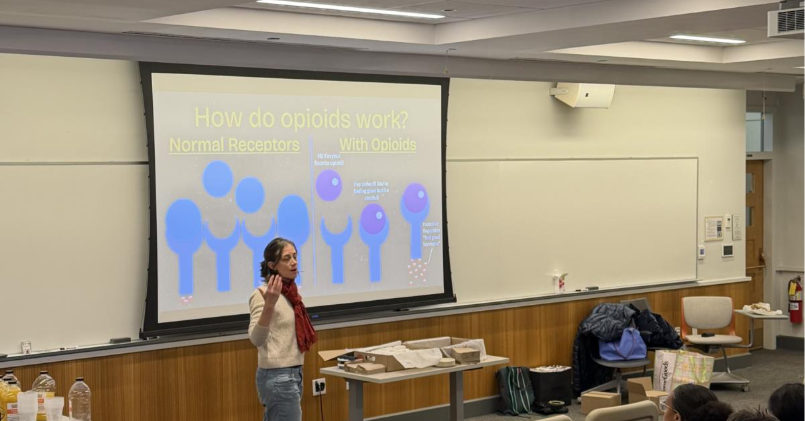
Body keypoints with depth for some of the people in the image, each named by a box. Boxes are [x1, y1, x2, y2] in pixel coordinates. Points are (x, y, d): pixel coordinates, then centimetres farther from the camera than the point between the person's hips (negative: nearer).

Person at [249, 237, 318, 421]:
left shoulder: (289, 293, 12)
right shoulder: (263, 294, -15)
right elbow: (256, 338, -29)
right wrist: (269, 305, -40)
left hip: (292, 373, 9)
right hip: (278, 376, -9)